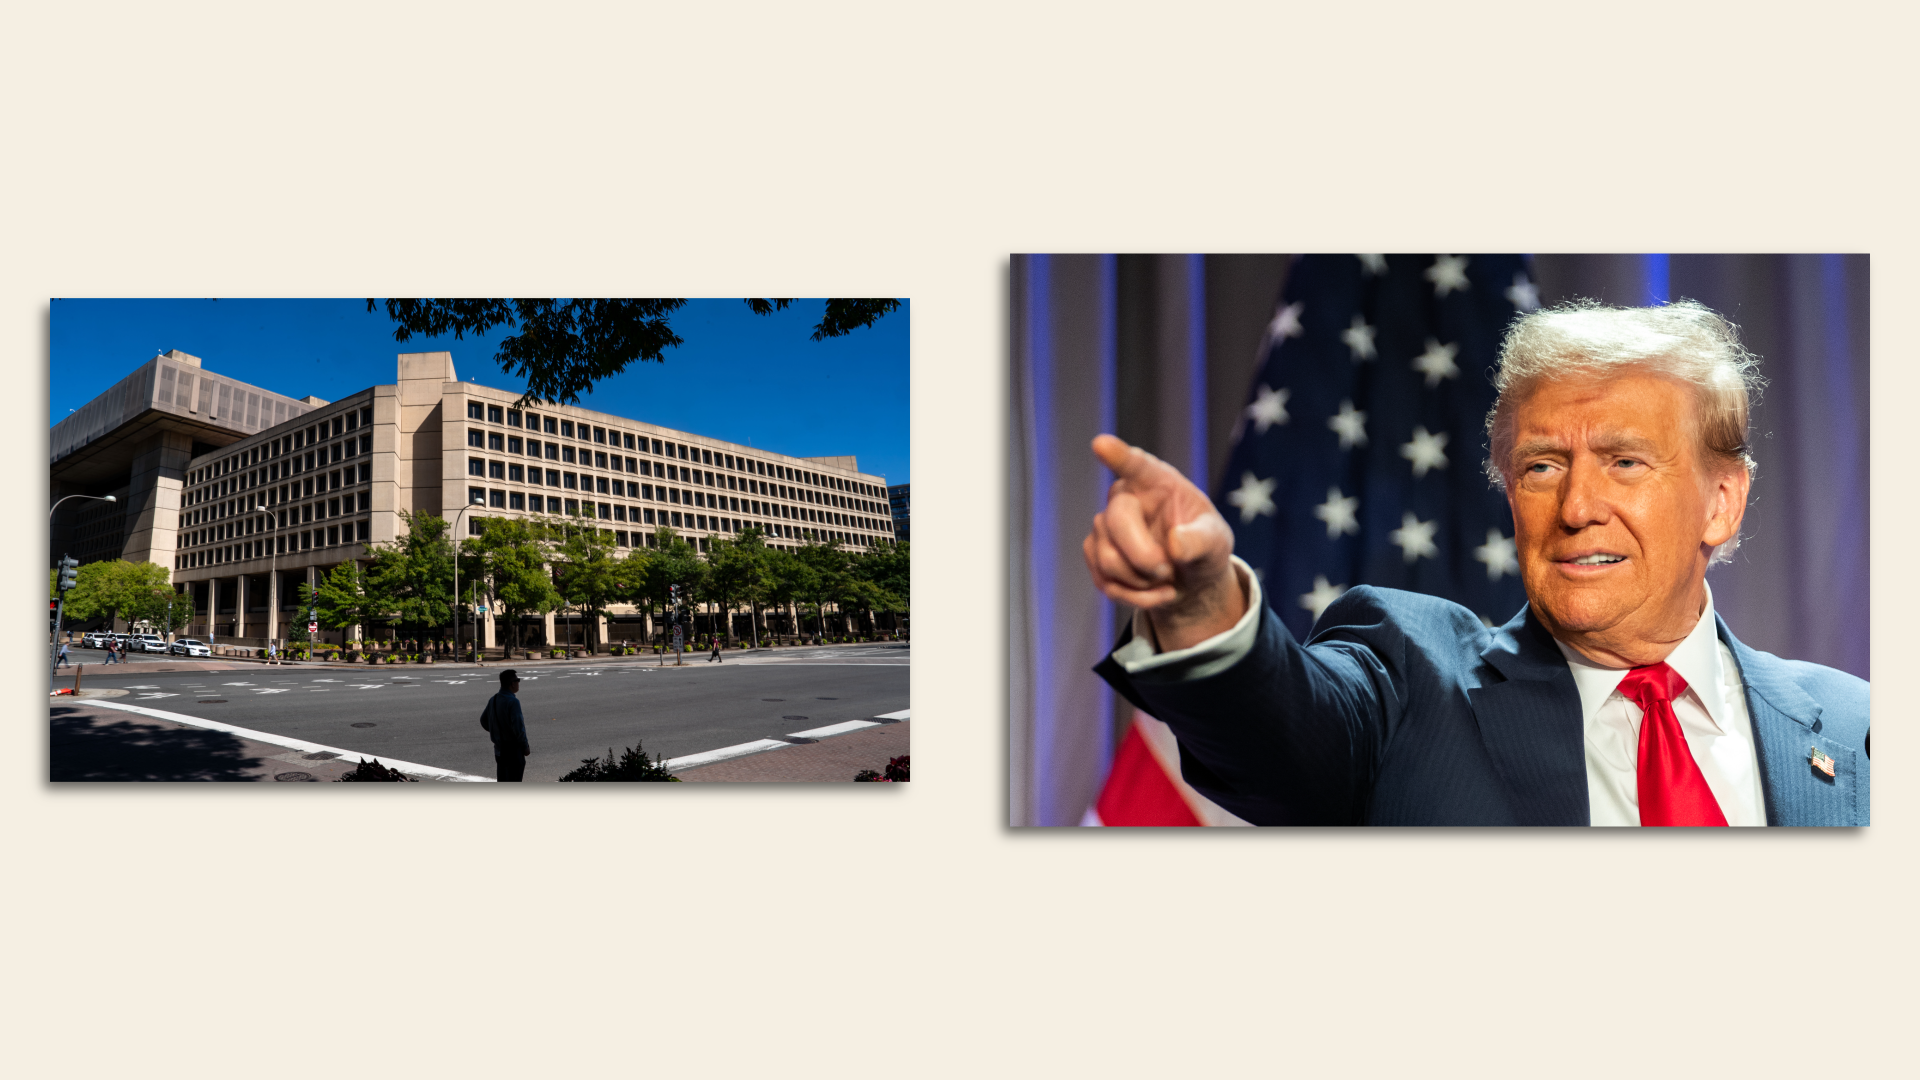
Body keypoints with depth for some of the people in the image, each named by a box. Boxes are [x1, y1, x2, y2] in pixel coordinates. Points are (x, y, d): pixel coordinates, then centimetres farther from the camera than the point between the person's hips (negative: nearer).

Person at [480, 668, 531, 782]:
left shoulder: (493, 700, 5)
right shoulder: (512, 701, -19)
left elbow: (483, 721, 15)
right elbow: (518, 727, -21)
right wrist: (525, 746, -10)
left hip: (499, 748, 8)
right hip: (513, 749, -8)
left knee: (502, 781, 16)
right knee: (514, 781, -2)